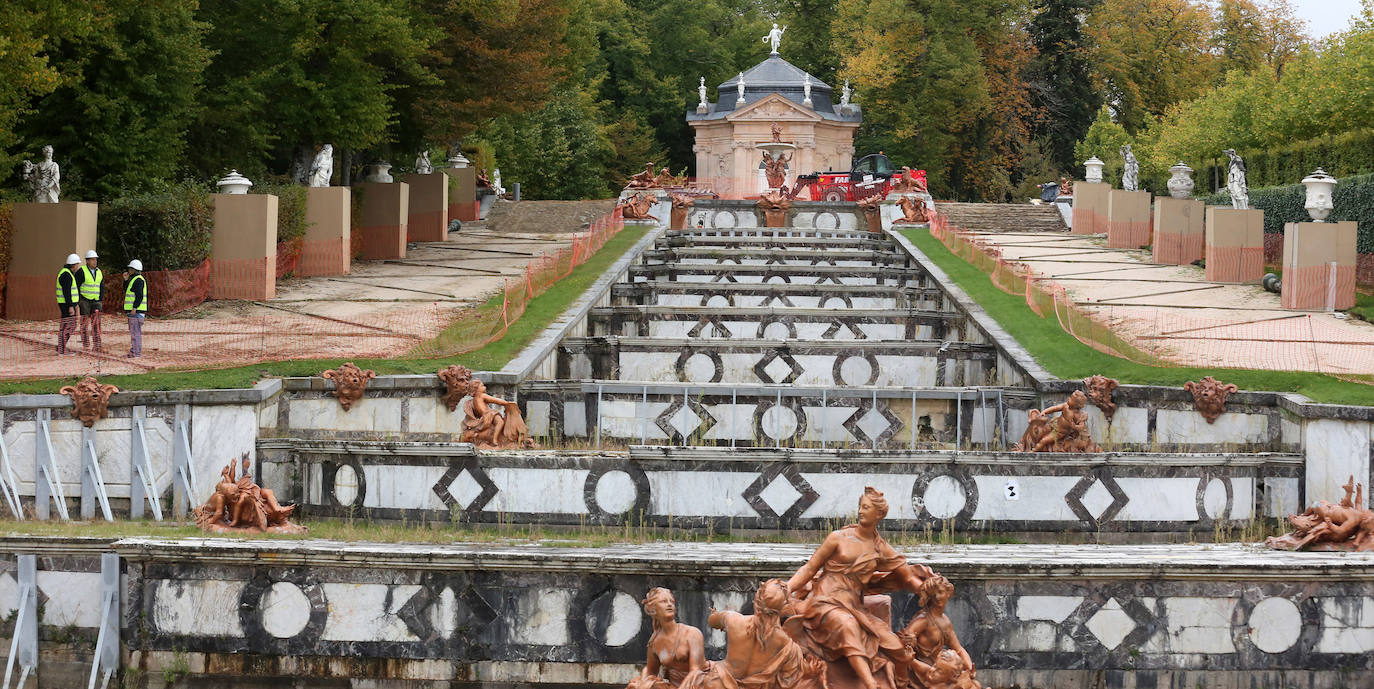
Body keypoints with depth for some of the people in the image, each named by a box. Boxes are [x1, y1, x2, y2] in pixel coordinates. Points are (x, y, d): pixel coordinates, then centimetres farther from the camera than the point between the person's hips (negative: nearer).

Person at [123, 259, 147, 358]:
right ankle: (134, 351, 17)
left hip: (136, 310, -11)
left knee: (135, 331, -11)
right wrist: (126, 279, 16)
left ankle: (136, 353, -13)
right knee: (133, 331, 13)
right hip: (133, 310, 11)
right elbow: (126, 290, 27)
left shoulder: (138, 280, -14)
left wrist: (134, 308, -24)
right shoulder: (134, 279, 18)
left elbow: (139, 296, -21)